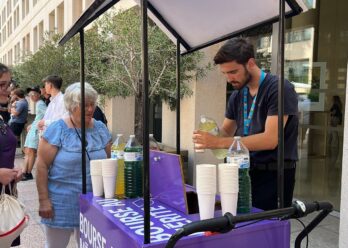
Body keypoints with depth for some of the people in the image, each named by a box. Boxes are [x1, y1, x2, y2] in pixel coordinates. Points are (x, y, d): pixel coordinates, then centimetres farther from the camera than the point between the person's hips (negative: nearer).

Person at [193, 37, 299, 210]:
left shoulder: (279, 89, -13)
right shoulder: (237, 95, 9)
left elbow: (270, 139, -22)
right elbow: (226, 132, 15)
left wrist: (218, 142, -27)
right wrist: (209, 137, -10)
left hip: (273, 175, -6)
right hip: (245, 172, 6)